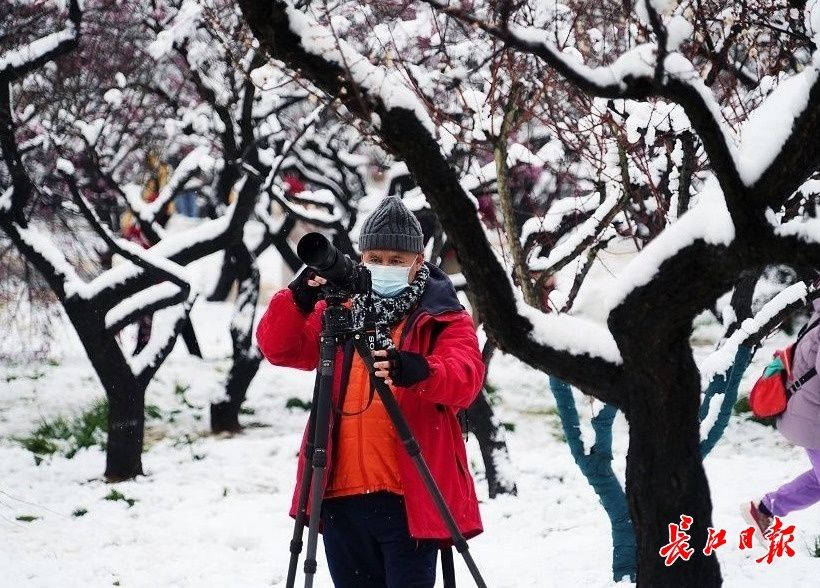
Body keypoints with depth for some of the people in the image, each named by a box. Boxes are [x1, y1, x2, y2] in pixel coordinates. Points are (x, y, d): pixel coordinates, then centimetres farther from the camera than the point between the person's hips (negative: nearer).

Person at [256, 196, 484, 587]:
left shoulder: (443, 317, 2)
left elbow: (466, 377, -16)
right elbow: (279, 349, 4)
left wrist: (420, 371, -37)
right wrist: (299, 300, -15)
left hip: (409, 496, -5)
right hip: (342, 495, 5)